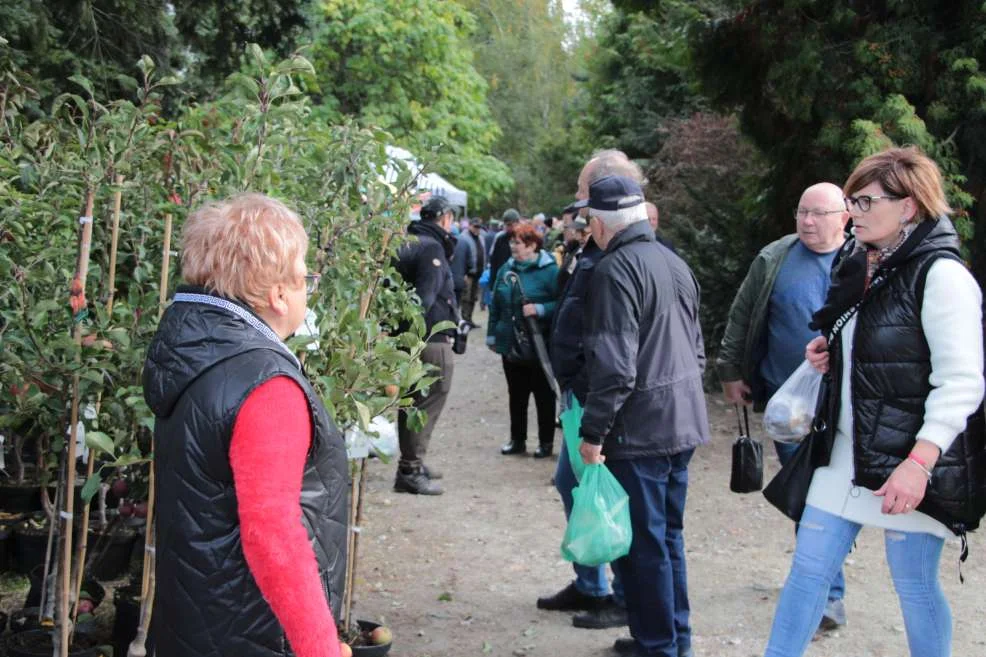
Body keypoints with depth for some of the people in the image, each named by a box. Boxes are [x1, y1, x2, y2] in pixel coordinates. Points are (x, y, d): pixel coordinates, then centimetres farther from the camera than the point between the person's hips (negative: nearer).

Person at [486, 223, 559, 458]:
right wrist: (492, 335, 13)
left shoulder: (549, 271, -12)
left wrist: (539, 309, -27)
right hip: (510, 344, 6)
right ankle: (517, 440, 25)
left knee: (543, 395, 7)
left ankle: (546, 442, 18)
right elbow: (495, 305, 13)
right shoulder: (506, 269, 7)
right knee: (516, 394, 14)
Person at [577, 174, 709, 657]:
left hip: (639, 430, -9)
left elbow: (614, 366, -22)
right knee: (668, 536, 18)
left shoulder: (616, 269, -16)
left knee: (642, 544, 2)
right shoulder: (676, 264, 11)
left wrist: (593, 432, -15)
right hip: (684, 423, 9)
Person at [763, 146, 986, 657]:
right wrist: (829, 355, 5)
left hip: (911, 462, -7)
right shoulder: (859, 266, 10)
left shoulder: (940, 275, -14)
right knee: (808, 569, 8)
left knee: (914, 584, 6)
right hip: (846, 451, 8)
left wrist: (919, 463, -27)